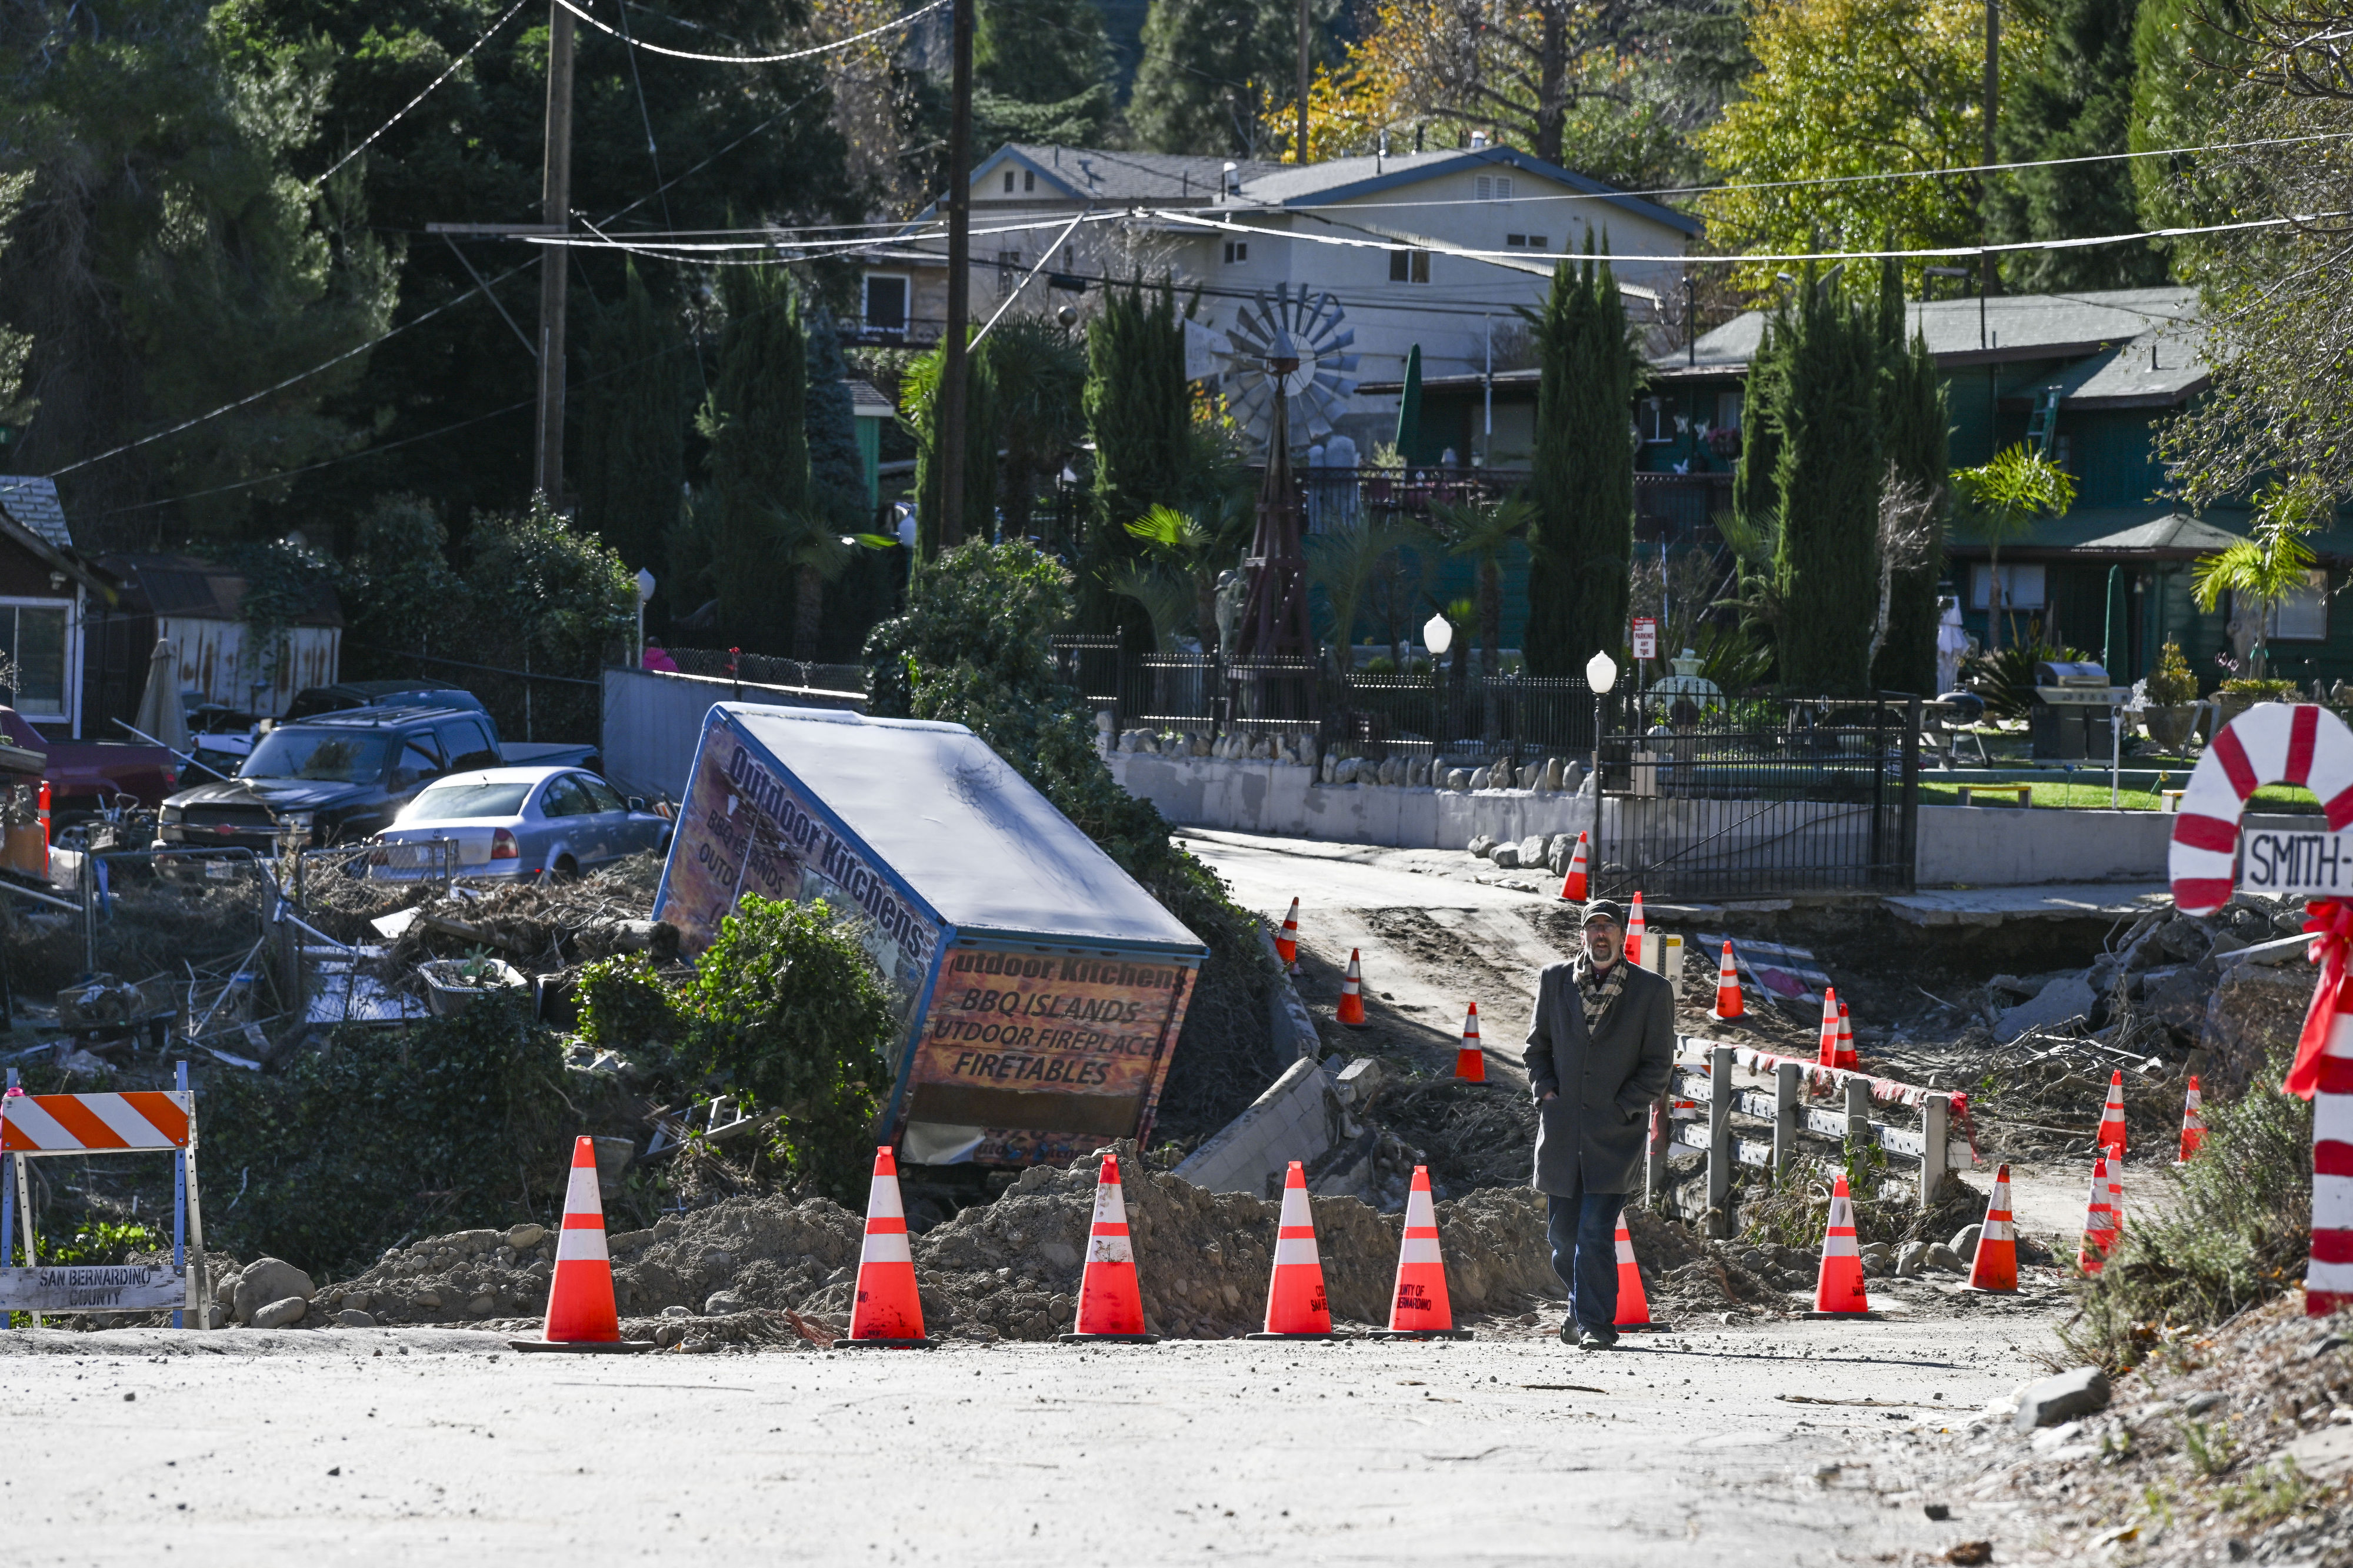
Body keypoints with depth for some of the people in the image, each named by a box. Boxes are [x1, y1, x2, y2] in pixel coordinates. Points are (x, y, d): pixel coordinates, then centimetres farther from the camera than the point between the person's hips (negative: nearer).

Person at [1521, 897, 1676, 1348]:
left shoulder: (1652, 991, 0)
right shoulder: (1554, 981, 8)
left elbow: (1658, 1064, 2)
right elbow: (1537, 1046, 16)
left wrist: (1621, 1108, -9)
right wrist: (1545, 1090, -1)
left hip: (1616, 1131, -3)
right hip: (1561, 1126, 3)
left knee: (1596, 1231, -13)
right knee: (1562, 1233, 10)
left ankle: (1596, 1323, -7)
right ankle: (1584, 1306, 33)